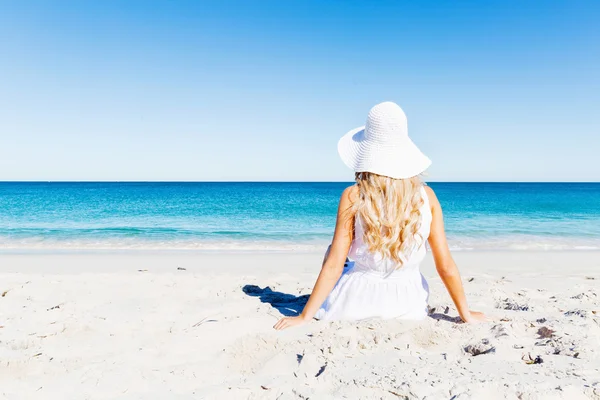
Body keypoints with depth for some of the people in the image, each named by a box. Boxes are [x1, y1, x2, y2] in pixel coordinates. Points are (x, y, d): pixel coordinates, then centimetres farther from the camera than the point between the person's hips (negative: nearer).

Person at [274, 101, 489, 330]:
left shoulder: (353, 197, -18)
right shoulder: (426, 196, -11)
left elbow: (333, 266, -16)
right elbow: (446, 265, -7)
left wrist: (304, 317, -6)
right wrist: (466, 314, 7)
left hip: (357, 304, -3)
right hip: (407, 306, 4)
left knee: (331, 251, 28)